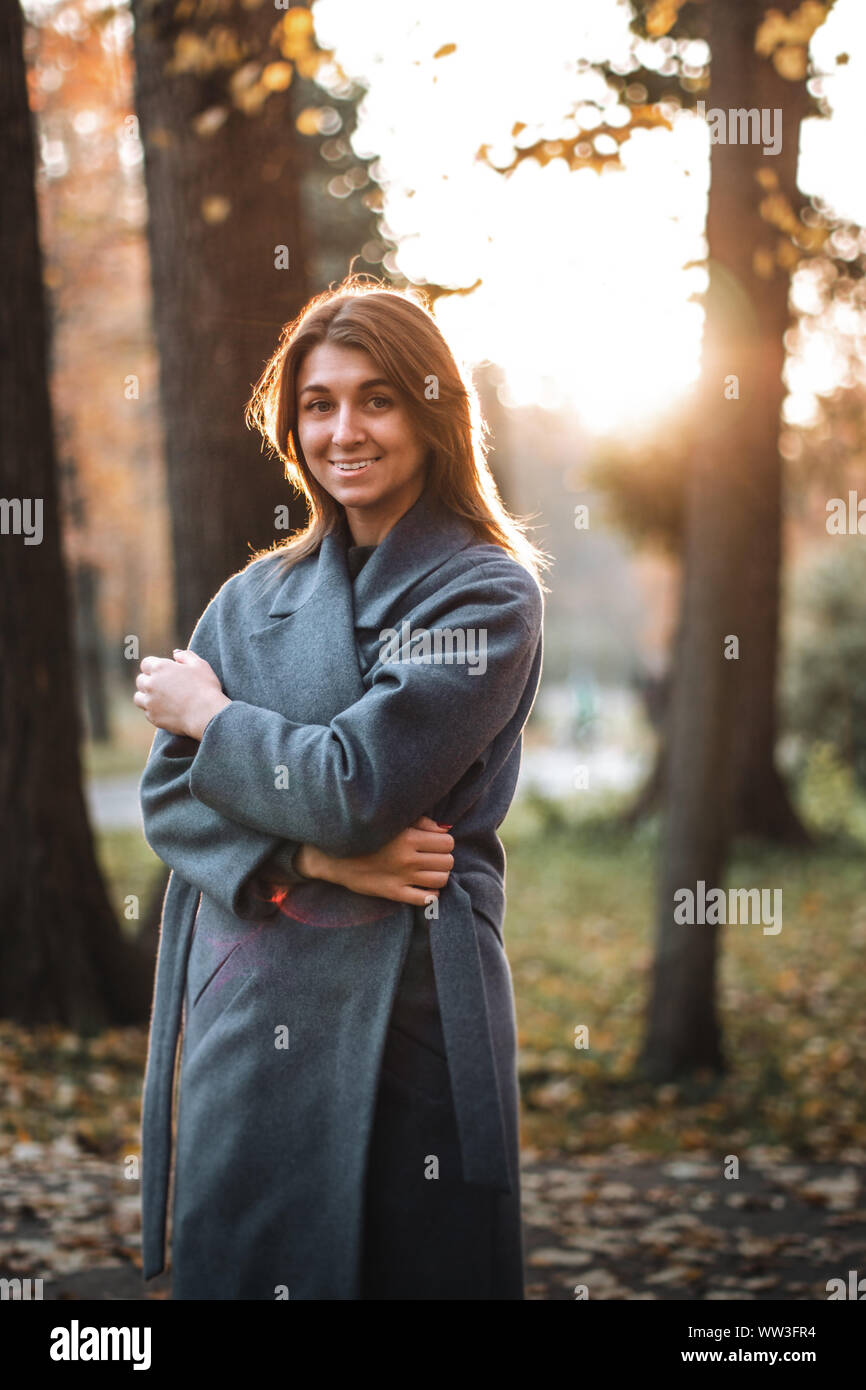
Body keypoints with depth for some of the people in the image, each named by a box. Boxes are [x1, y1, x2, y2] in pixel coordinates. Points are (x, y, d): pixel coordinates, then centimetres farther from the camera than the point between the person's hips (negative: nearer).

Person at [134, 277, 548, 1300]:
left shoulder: (488, 593, -6)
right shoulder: (257, 596, 10)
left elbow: (359, 785, -17)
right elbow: (168, 795, 3)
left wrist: (208, 715, -2)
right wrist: (310, 857, -14)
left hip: (406, 1001, -4)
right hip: (243, 1011, 5)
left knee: (400, 1263, 5)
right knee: (233, 1262, 11)